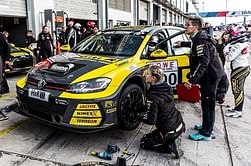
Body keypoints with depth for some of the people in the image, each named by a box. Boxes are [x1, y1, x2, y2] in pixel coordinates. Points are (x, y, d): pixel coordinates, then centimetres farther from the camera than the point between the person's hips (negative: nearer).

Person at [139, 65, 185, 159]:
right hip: (180, 125, 7)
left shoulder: (153, 96, -25)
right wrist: (141, 110, 12)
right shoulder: (166, 88, -1)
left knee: (144, 142, 13)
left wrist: (139, 115, -3)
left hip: (170, 132, -7)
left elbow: (151, 120, -20)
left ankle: (169, 146, -4)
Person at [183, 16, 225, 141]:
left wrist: (191, 80, -30)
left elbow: (203, 63, -28)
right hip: (209, 76, 10)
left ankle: (205, 133, 5)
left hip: (211, 76, -10)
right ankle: (207, 126, 32)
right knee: (207, 104, 18)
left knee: (207, 104, -4)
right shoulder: (198, 39, 14)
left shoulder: (201, 41, -19)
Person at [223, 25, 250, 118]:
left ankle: (238, 111, 3)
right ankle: (238, 108, 28)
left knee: (237, 90, -4)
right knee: (240, 90, 17)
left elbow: (229, 57, -19)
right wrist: (230, 46, 9)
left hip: (239, 69, -10)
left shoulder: (238, 45, -21)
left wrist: (226, 48, -9)